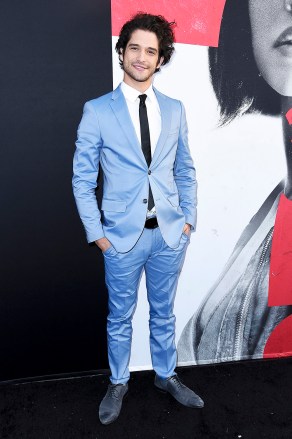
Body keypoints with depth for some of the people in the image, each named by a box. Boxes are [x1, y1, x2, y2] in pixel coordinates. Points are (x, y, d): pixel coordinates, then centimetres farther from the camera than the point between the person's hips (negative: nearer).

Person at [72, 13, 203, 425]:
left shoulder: (175, 109, 5)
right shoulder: (97, 110, -4)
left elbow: (185, 170, 10)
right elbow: (83, 178, -3)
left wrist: (189, 218, 3)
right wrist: (96, 233, -7)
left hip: (170, 233, 3)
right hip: (123, 235, -2)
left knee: (163, 312, 19)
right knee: (120, 316, 15)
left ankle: (167, 376, 41)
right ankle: (118, 383, 37)